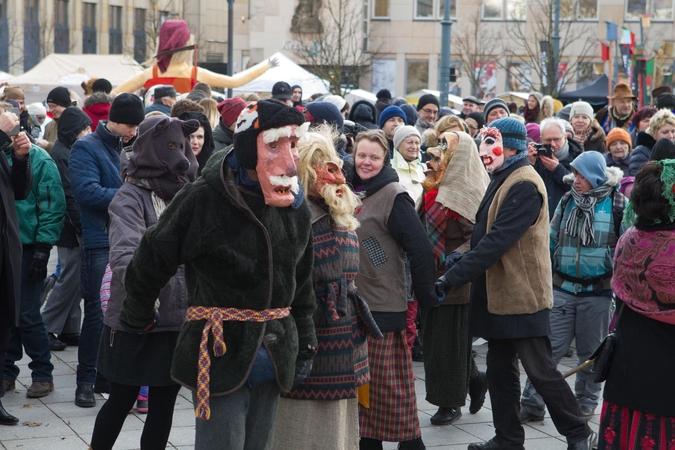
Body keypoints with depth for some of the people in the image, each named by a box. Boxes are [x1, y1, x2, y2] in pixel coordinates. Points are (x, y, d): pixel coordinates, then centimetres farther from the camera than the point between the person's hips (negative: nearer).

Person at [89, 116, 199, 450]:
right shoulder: (132, 196, -10)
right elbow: (124, 256, -24)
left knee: (164, 403, 10)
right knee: (122, 400, 6)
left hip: (177, 318, 5)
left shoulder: (183, 194, 10)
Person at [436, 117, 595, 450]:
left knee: (539, 369, -4)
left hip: (524, 294, -10)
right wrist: (463, 259, 4)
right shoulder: (503, 180, 13)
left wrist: (452, 278, -26)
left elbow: (496, 241, -26)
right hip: (500, 293, 10)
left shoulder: (524, 185, -19)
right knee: (500, 369, 13)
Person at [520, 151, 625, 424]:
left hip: (597, 291, -2)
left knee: (591, 351, 10)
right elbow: (552, 240, 16)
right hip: (562, 288, 3)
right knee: (547, 347, -2)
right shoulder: (567, 201, 7)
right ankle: (531, 404, 1)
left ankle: (585, 403, 24)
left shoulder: (618, 205, -3)